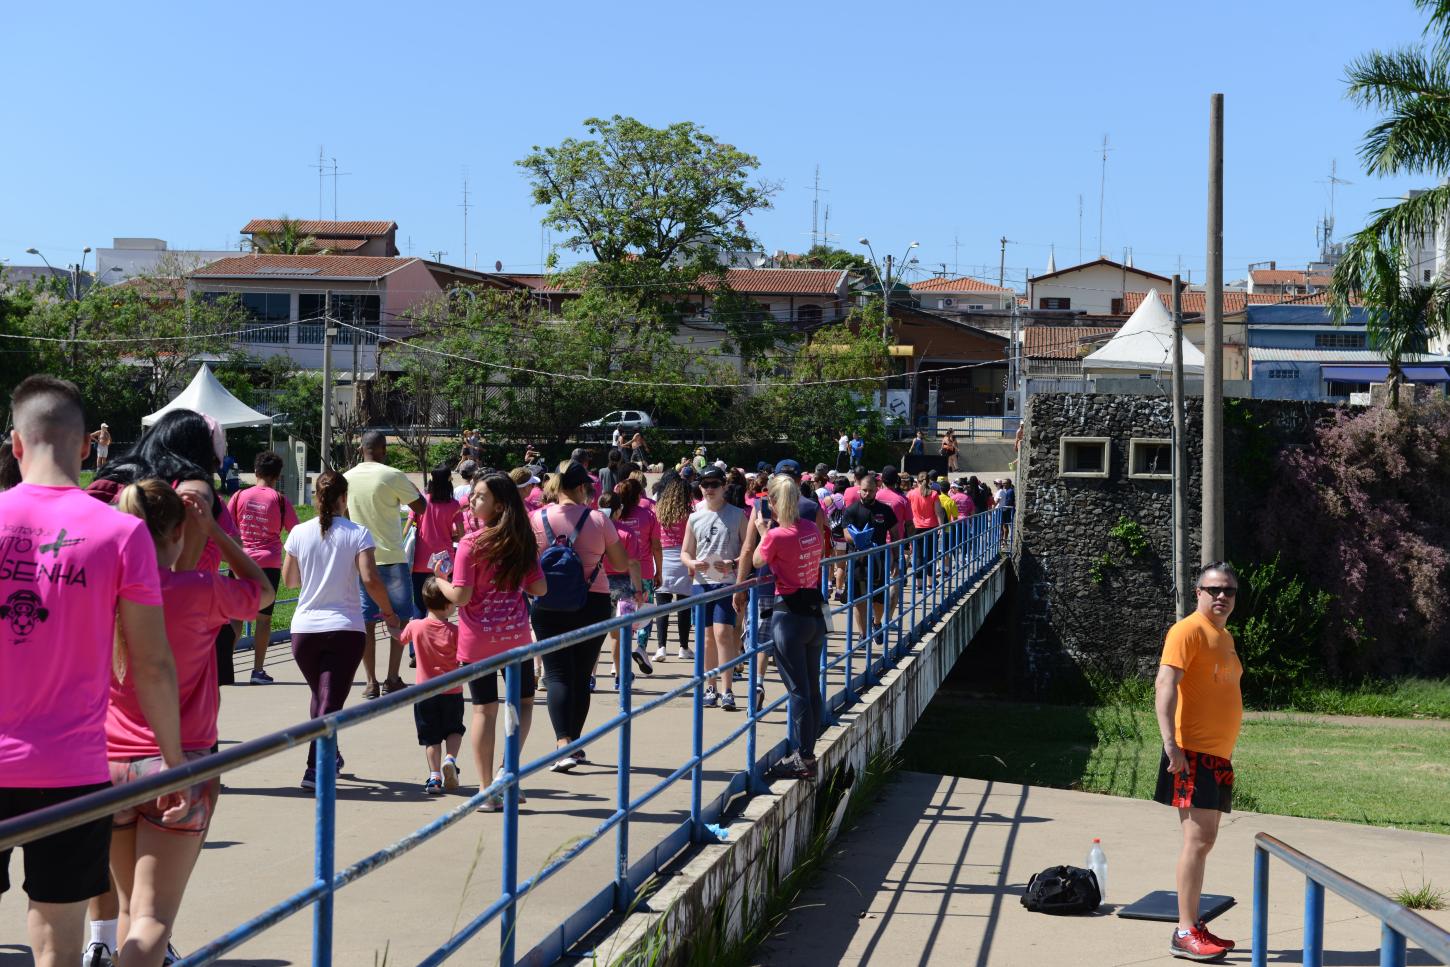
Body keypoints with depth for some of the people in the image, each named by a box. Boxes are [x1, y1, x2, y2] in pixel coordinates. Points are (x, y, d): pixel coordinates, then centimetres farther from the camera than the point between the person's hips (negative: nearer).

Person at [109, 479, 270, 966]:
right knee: (153, 918, -6)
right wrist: (213, 530, 7)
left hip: (110, 764, 4)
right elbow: (263, 590, 8)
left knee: (130, 907, 19)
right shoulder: (200, 591, -11)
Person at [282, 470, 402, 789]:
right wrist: (389, 612, -2)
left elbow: (289, 580, 9)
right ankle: (315, 769, -14)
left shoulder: (299, 533, 0)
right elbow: (370, 579, -15)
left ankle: (327, 756, 34)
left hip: (305, 628, 3)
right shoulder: (357, 533, -7)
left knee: (319, 695, 23)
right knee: (331, 701, -1)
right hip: (345, 628, -3)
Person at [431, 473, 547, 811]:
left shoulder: (471, 542, -15)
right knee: (524, 700, 20)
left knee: (484, 709, 6)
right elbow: (539, 588, 3)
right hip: (515, 635, 3)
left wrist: (440, 580, 2)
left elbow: (460, 596, -17)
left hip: (477, 639, -3)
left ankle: (487, 790, 10)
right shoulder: (523, 541, -1)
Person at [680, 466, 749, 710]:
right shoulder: (695, 517, 10)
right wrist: (692, 563, -6)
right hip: (702, 582, 4)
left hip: (728, 582, -4)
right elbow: (685, 552, 16)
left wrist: (733, 564, -17)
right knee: (707, 635, 8)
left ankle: (727, 691, -11)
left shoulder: (737, 515, 1)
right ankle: (710, 688, 18)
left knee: (723, 633, -13)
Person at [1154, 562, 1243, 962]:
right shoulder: (1189, 630, -11)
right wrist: (1171, 744, -28)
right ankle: (1185, 934, -10)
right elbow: (1165, 685, -20)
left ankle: (1194, 926, 18)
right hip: (1192, 753, -9)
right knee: (1197, 839, -12)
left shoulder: (1225, 636, 18)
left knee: (1204, 841, 11)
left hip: (1217, 755, 9)